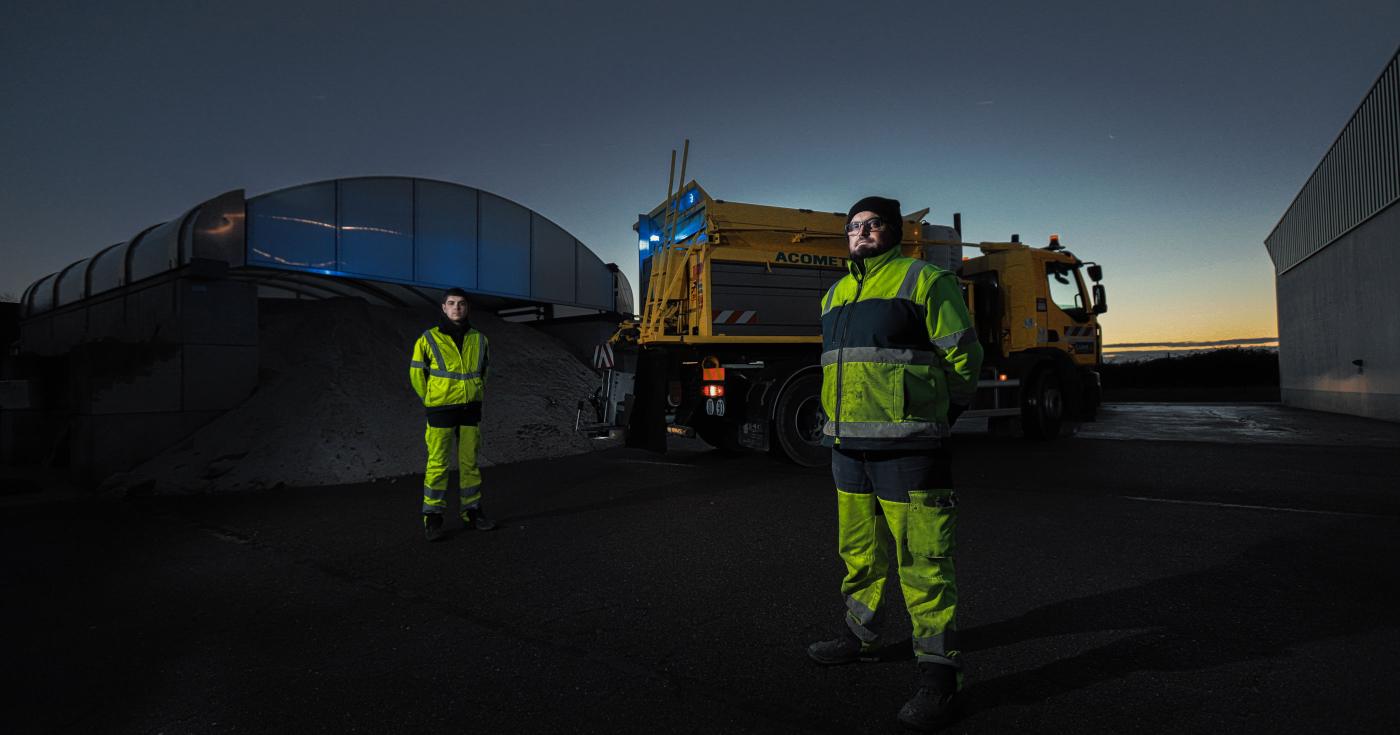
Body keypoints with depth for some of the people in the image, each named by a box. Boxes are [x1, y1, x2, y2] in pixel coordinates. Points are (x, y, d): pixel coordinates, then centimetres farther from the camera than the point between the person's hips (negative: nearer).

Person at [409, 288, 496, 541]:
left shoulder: (478, 340, 6)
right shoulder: (428, 340, -5)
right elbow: (416, 373, 4)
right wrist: (431, 401, 6)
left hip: (471, 410, 3)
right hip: (441, 411, -3)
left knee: (470, 462, 10)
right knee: (437, 463, -2)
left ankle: (471, 511, 20)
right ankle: (432, 517, 8)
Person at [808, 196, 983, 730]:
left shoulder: (924, 280, -2)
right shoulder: (835, 296, 19)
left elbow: (963, 356, -3)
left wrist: (935, 416, 4)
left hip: (906, 446, -7)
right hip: (848, 444, 7)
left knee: (921, 560, -5)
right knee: (858, 550, 17)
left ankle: (938, 670, 6)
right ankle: (863, 636, 34)